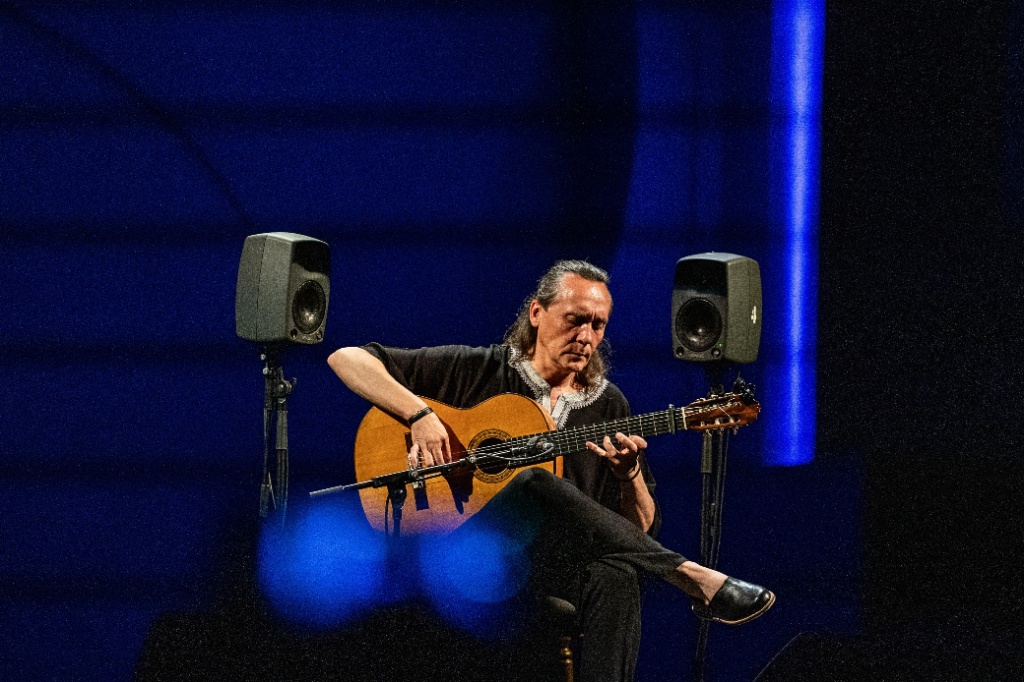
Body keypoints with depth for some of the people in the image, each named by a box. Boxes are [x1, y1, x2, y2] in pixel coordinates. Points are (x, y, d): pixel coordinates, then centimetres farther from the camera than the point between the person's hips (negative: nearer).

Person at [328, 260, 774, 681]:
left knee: (616, 578, -36)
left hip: (558, 567, 2)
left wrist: (630, 475, -9)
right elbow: (346, 359, 3)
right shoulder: (477, 371, 7)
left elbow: (640, 530, 14)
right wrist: (419, 415, -12)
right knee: (535, 485, -35)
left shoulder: (608, 406, 16)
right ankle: (692, 579, -31)